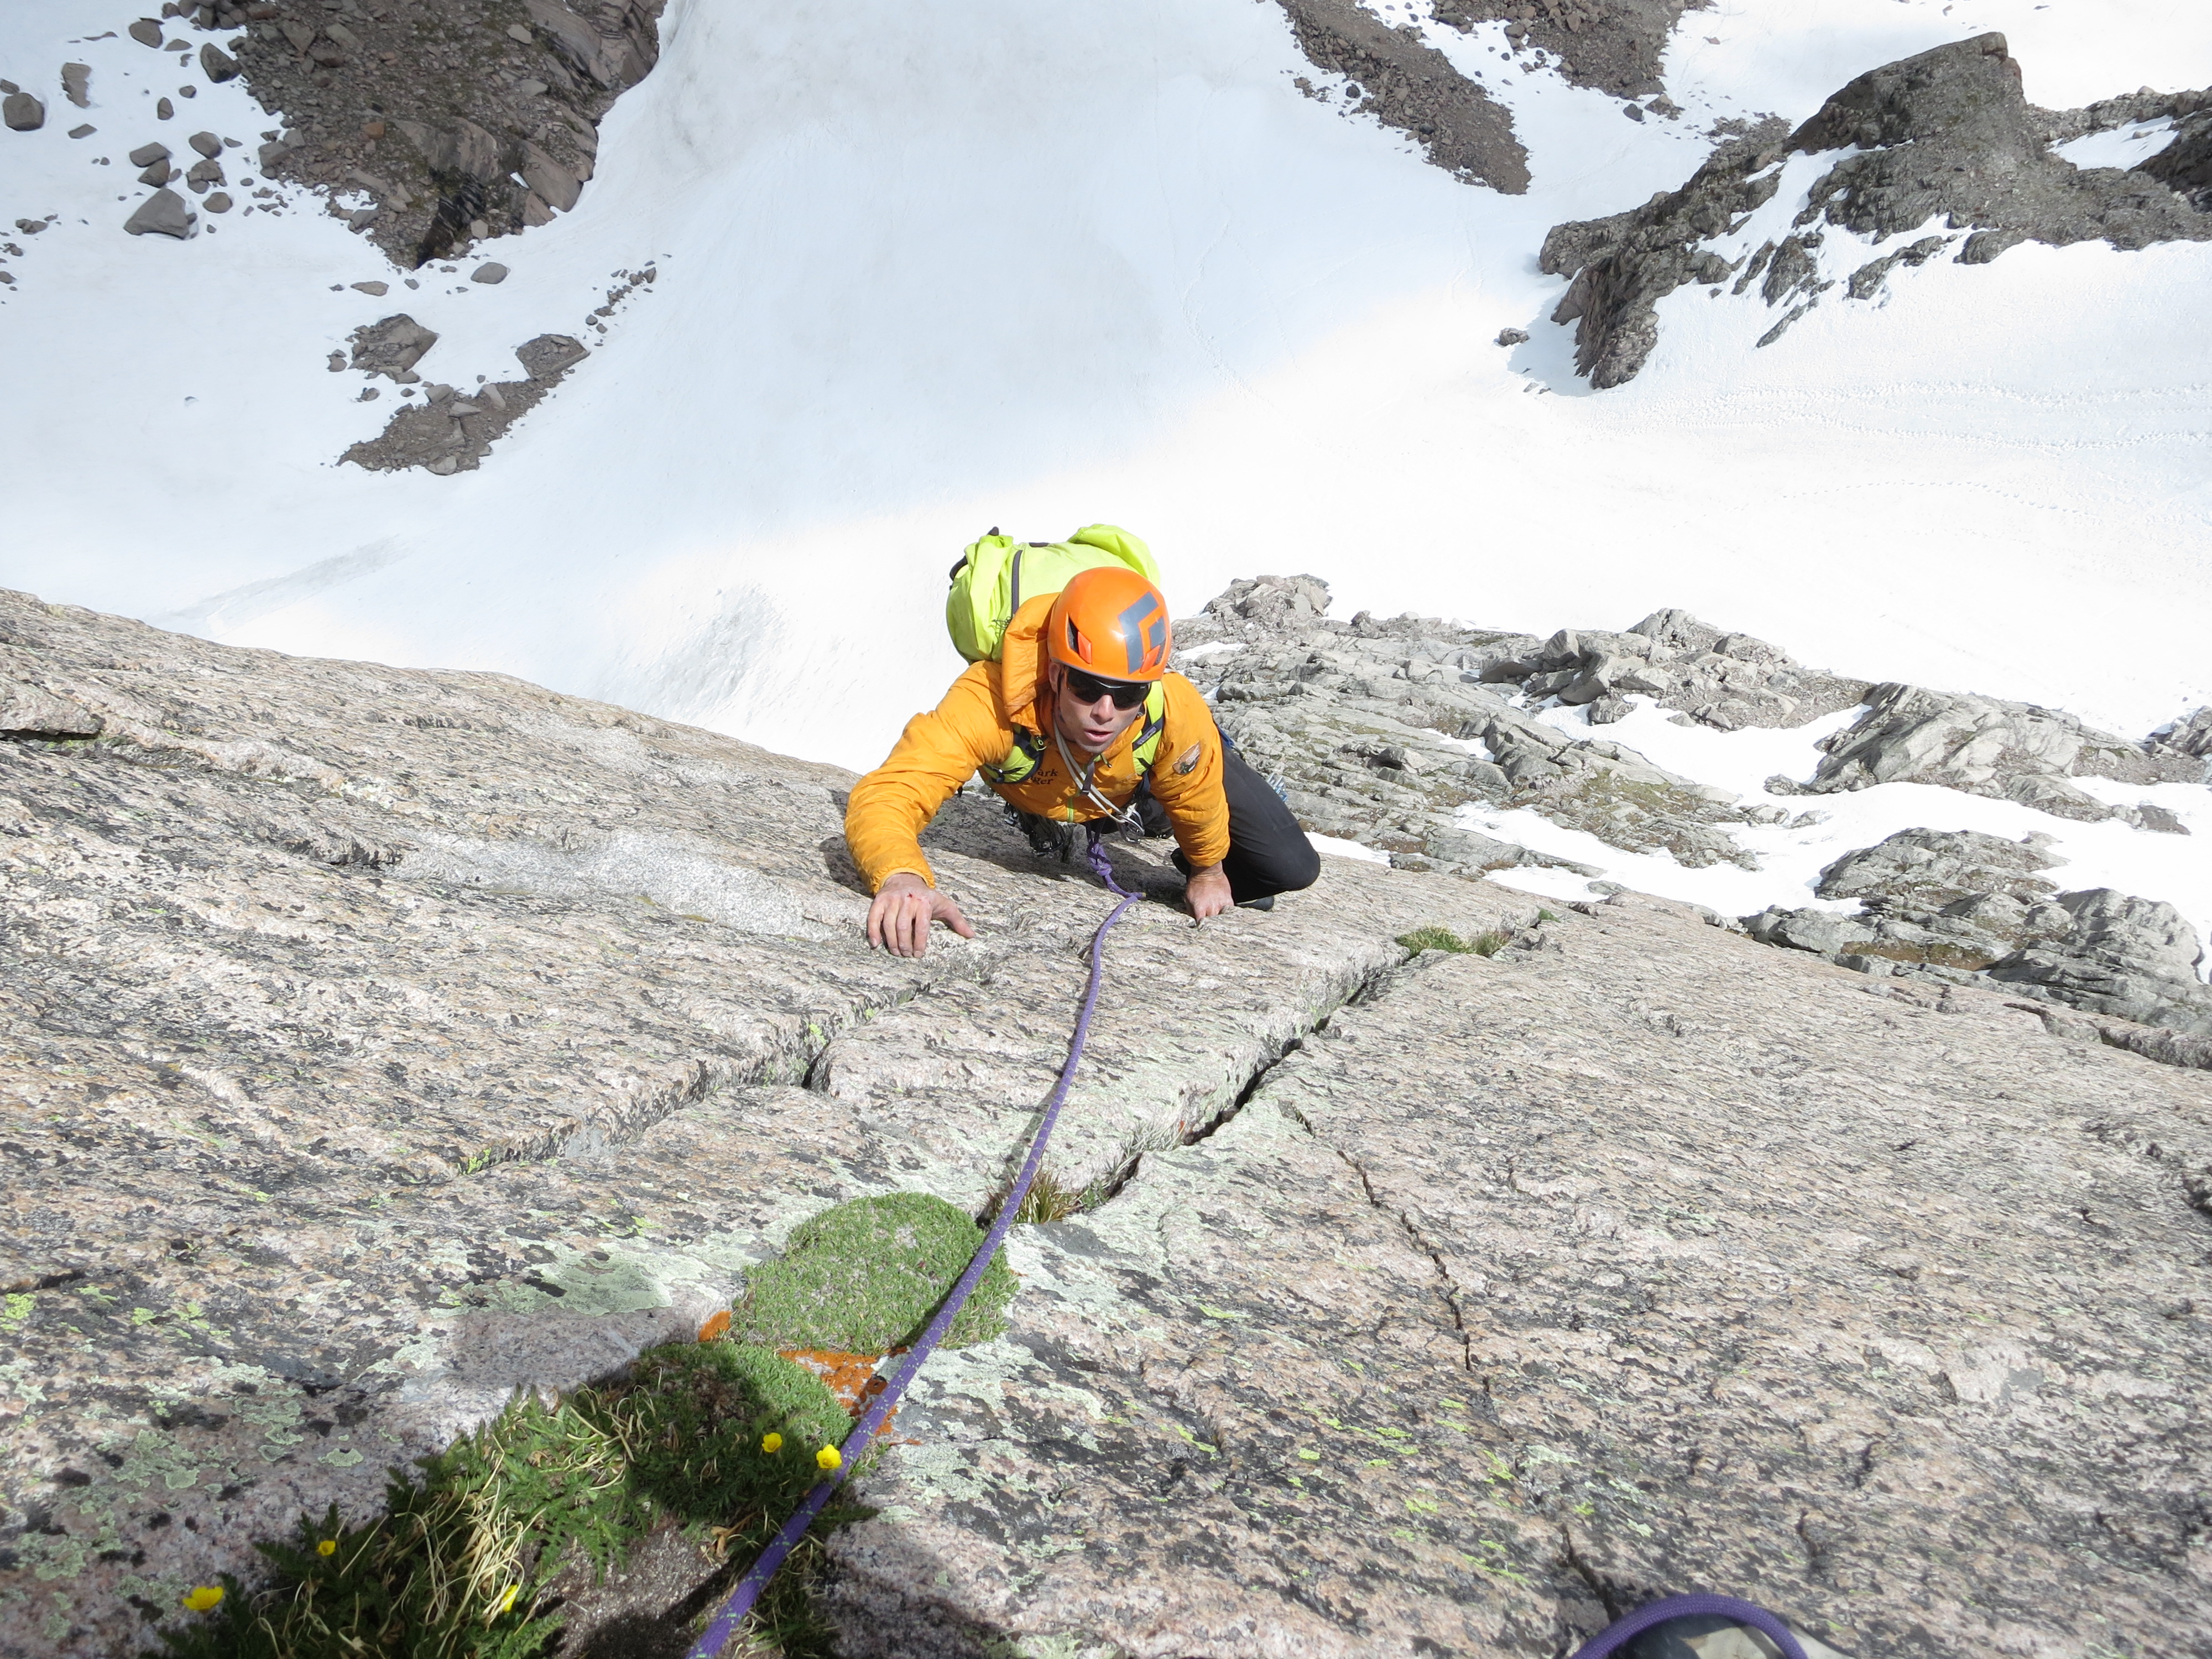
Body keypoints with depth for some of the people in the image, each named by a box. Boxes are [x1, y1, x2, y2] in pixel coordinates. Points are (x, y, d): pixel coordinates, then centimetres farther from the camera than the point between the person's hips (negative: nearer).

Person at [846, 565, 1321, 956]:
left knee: (1292, 868, -5)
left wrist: (1209, 870, -1)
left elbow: (1197, 804, -22)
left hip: (1152, 770, 0)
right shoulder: (989, 703, -51)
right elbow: (884, 797, -56)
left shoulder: (1177, 714, -46)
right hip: (1046, 790, 1)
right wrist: (901, 878, -79)